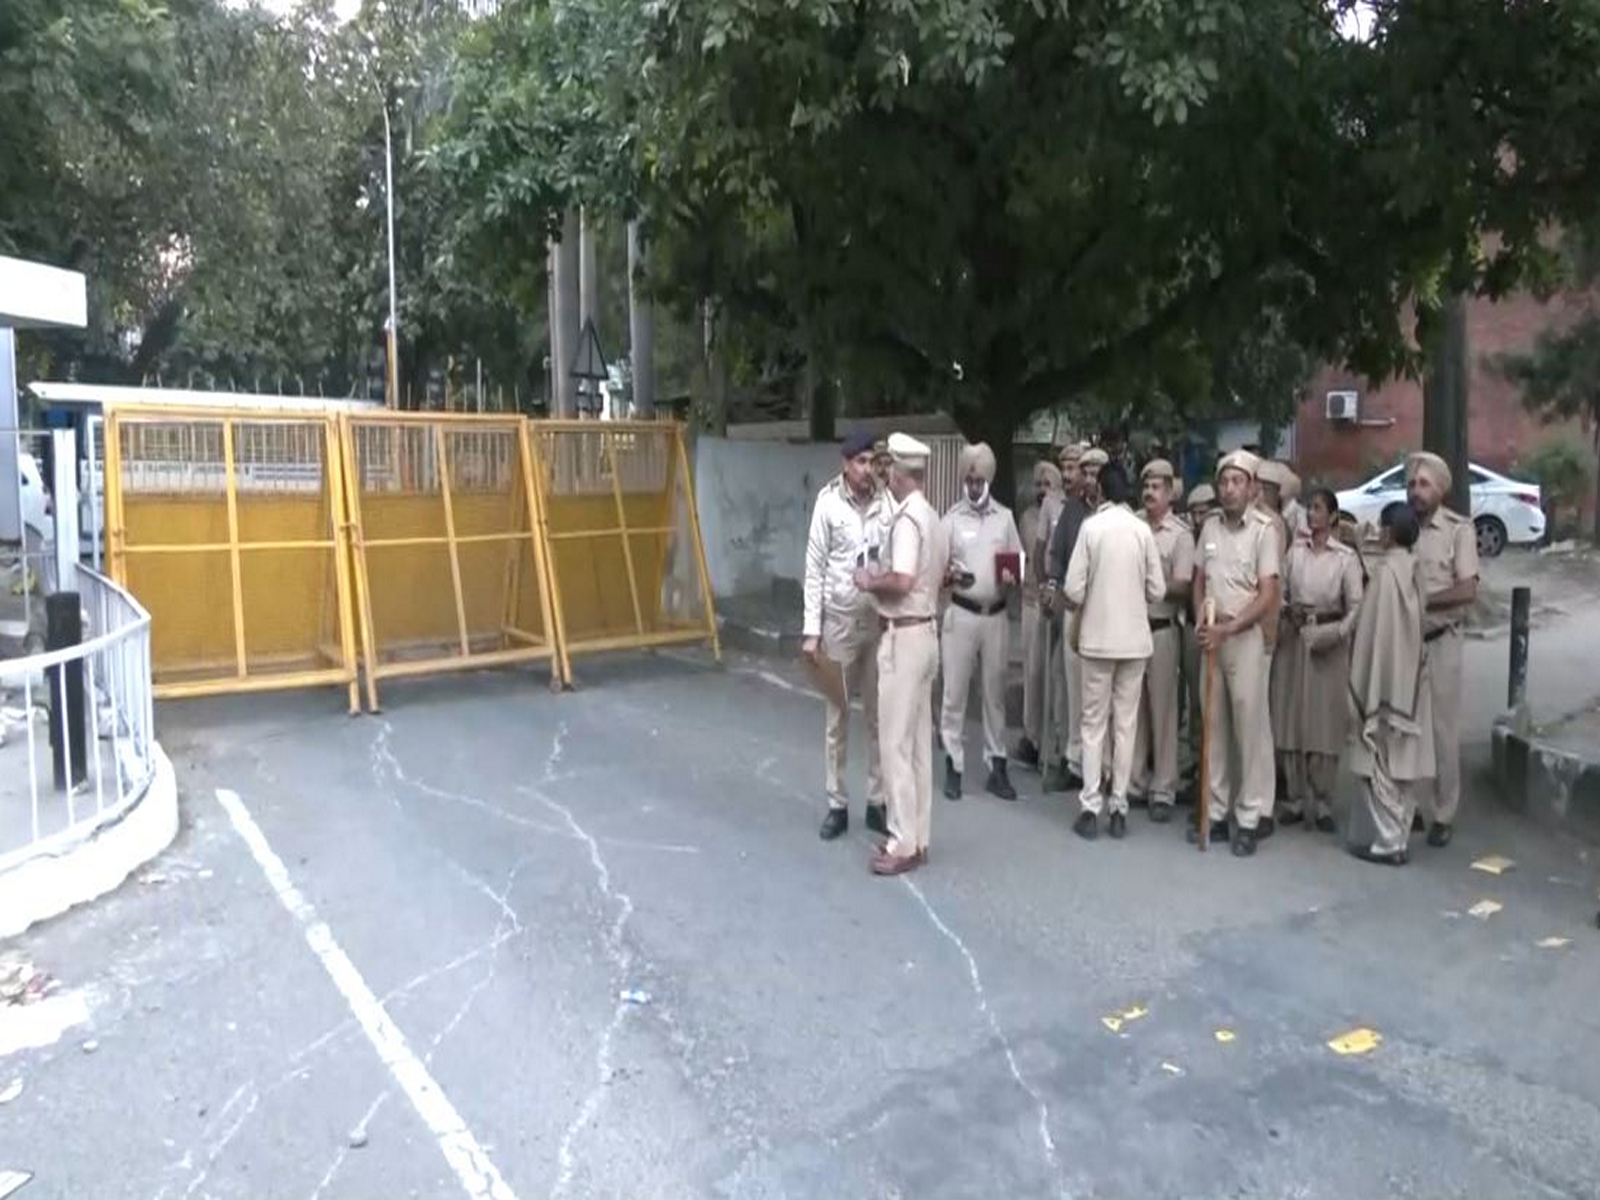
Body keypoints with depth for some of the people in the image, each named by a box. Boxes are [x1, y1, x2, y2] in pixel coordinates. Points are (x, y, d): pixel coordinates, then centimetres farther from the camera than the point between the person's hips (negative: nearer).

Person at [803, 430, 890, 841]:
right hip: (840, 621, -2)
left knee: (879, 717, 9)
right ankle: (837, 805, 19)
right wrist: (811, 630, -8)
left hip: (880, 621, 2)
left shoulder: (887, 502, -2)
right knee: (837, 718, 8)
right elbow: (815, 570, -6)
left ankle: (877, 802, 20)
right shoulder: (828, 503, -8)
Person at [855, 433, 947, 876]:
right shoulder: (930, 517, 12)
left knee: (895, 741, -4)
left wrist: (870, 581, -10)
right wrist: (883, 578, 16)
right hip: (924, 634, 10)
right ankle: (916, 836, 19)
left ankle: (904, 843, 2)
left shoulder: (907, 518, -17)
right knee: (917, 740, 12)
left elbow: (901, 582, -28)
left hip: (903, 637, -10)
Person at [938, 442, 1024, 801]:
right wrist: (949, 576, -22)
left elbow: (1019, 564, 10)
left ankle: (997, 766, 17)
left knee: (995, 692, 9)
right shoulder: (951, 519, 0)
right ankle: (953, 766, 9)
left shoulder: (1005, 517, 7)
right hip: (962, 613, -2)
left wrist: (1012, 578, -11)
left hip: (997, 614, 2)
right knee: (955, 691, 0)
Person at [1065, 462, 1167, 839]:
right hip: (1134, 637, 2)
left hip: (1097, 637, -1)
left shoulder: (1090, 527, -9)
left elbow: (1073, 589, -9)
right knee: (1126, 723, 9)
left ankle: (1091, 807, 5)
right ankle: (1119, 806, 13)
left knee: (1094, 722, 6)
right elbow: (1157, 589, 1)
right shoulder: (1143, 530, -4)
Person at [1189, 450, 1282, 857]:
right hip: (1210, 636, 5)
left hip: (1245, 636, -5)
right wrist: (1201, 622, -2)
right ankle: (1216, 811, 18)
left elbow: (1268, 597, -12)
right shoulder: (1210, 527, 8)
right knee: (1213, 726, 9)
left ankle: (1248, 819, 5)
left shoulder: (1264, 530, -8)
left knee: (1250, 727, -2)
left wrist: (1226, 629, -17)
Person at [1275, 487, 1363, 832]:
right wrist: (1287, 611, -11)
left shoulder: (1346, 557, -2)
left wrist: (1339, 632, -19)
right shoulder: (1295, 550, 7)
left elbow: (1356, 606, -5)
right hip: (1293, 639, 3)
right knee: (1290, 719, 4)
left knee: (1325, 722, 0)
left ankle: (1322, 803, 11)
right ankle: (1295, 799, 15)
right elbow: (1280, 593, 8)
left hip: (1328, 644, -3)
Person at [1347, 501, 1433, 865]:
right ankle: (1399, 836, 20)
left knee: (1379, 766, -1)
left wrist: (1362, 688, -11)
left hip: (1384, 679, -8)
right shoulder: (1414, 568, 6)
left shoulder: (1385, 572, -17)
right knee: (1403, 762, 12)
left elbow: (1373, 633, -17)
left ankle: (1388, 843, 3)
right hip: (1409, 680, 8)